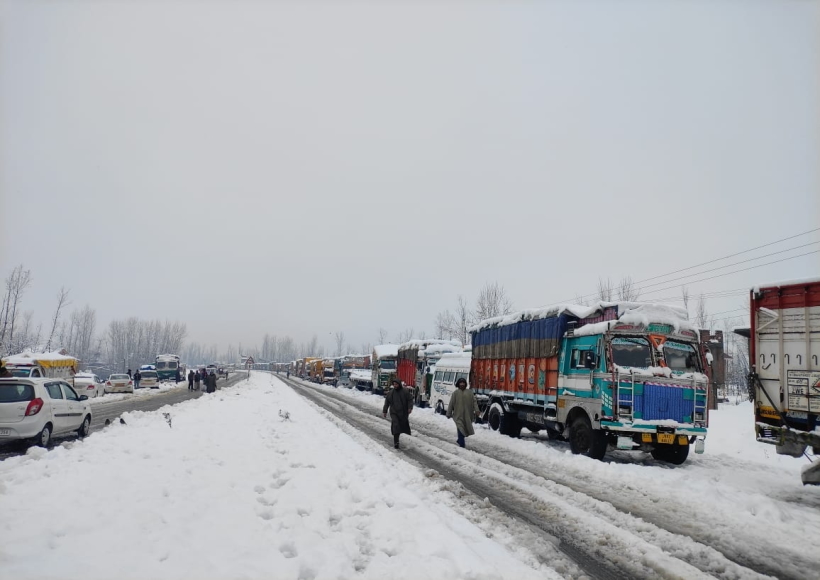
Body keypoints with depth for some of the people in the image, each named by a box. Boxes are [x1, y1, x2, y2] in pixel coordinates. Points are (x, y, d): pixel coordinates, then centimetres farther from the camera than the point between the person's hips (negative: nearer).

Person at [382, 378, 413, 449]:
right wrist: (384, 411, 10)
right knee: (395, 426, -13)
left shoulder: (405, 391, -2)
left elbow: (410, 400, 0)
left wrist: (410, 408, -14)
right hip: (394, 413, 0)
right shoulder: (391, 393, 5)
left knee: (403, 425, 6)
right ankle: (396, 442, -11)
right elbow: (387, 403, 11)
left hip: (403, 413, 0)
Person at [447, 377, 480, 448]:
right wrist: (449, 414, 3)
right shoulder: (455, 393, 3)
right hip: (458, 415, -2)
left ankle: (460, 440, 33)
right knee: (461, 429, -7)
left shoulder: (470, 392, 8)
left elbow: (474, 402, 4)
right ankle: (461, 445, -2)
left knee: (466, 429, 10)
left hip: (468, 415, 3)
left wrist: (476, 411, -8)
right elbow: (451, 404, 4)